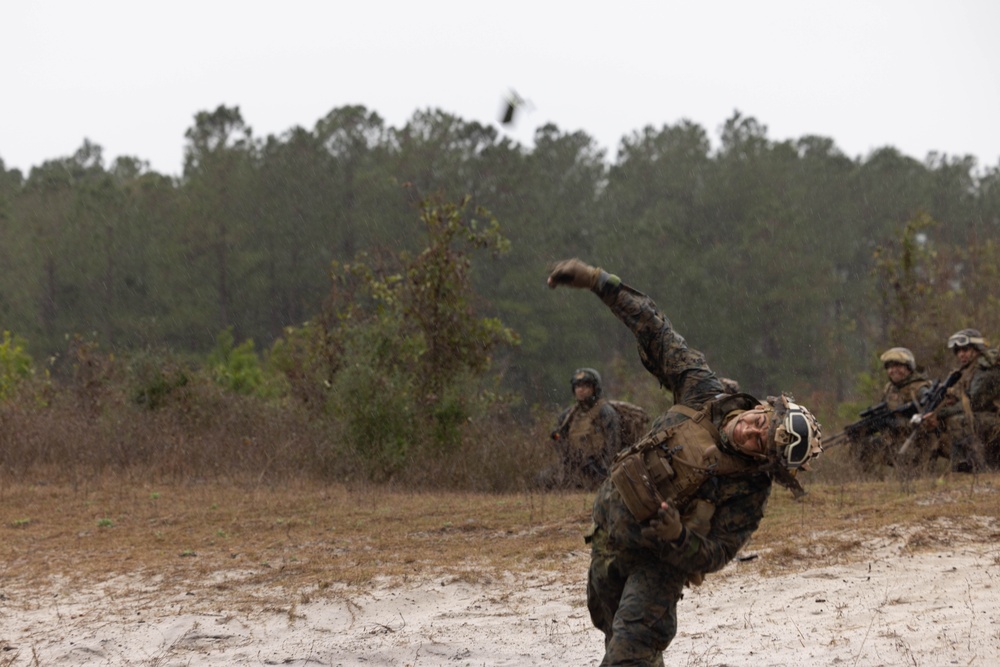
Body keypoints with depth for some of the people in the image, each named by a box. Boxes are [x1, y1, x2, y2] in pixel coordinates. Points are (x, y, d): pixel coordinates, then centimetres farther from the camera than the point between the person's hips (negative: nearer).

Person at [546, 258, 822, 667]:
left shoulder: (750, 491, -24)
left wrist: (676, 536, -44)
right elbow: (657, 334, -5)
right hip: (609, 528, 6)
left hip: (658, 560, -6)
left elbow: (712, 556, -23)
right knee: (615, 630, 24)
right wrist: (596, 281, -7)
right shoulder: (704, 393, -14)